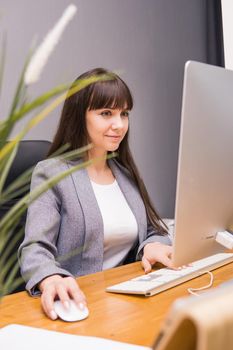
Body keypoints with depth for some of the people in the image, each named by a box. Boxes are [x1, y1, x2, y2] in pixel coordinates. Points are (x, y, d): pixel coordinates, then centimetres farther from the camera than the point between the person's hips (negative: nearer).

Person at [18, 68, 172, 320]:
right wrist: (52, 280, -38)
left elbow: (153, 232, 16)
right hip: (80, 304, -4)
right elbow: (35, 248, -14)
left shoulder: (127, 173, 15)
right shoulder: (51, 174, -4)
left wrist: (153, 246, -10)